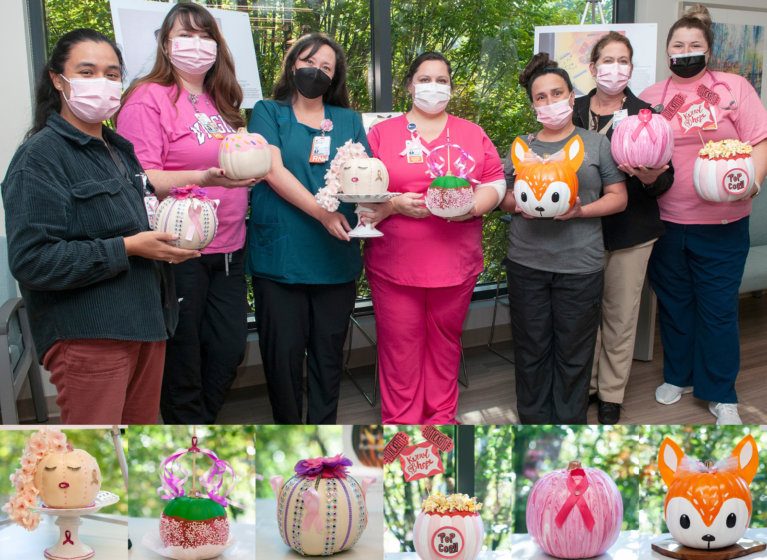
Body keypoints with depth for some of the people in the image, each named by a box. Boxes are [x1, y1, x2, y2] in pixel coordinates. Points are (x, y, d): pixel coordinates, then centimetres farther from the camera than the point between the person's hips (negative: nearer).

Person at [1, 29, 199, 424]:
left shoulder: (119, 149, 17)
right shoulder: (40, 156, -9)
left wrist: (171, 233, 7)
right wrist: (127, 249, -20)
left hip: (145, 321, 8)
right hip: (87, 336, -8)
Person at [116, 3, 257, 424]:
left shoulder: (220, 101, 16)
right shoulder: (148, 98, -7)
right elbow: (139, 179, -17)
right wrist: (204, 178, -29)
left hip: (228, 248, 7)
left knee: (230, 348, 9)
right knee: (182, 357, 6)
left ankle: (199, 423, 33)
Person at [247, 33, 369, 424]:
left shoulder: (349, 120, 16)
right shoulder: (268, 112, 8)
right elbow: (273, 171, -7)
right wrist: (320, 211, -19)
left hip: (336, 256, 3)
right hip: (280, 255, -2)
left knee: (329, 349, 9)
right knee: (283, 351, 1)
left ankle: (324, 424, 24)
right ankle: (288, 423, 19)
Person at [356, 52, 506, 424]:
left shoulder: (472, 134, 13)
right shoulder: (382, 133, 7)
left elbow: (495, 183, 10)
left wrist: (472, 206, -10)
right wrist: (394, 204, -15)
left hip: (456, 263, 2)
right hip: (395, 264, -2)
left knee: (445, 342, 11)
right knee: (399, 346, 2)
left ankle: (442, 417, 27)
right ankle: (401, 421, 17)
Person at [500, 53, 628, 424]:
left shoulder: (596, 143, 6)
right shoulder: (521, 147, 12)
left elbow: (618, 197, 4)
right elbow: (502, 196, 14)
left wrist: (580, 211, -14)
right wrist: (518, 205, -9)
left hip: (580, 265, -2)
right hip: (526, 263, 2)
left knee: (573, 352, 5)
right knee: (531, 348, 8)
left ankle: (570, 422, 22)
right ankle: (533, 419, 24)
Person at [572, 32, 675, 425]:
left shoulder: (645, 114, 2)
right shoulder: (574, 112, 5)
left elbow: (666, 178, 1)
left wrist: (651, 179, -21)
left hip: (630, 230, -1)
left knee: (620, 314, 5)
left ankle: (611, 395, 21)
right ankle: (585, 385, 24)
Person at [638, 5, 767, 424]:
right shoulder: (650, 97, 9)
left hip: (721, 223, -2)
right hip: (665, 221, 2)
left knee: (718, 309, 2)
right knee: (673, 303, 13)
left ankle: (721, 395, 18)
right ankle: (678, 376, 33)